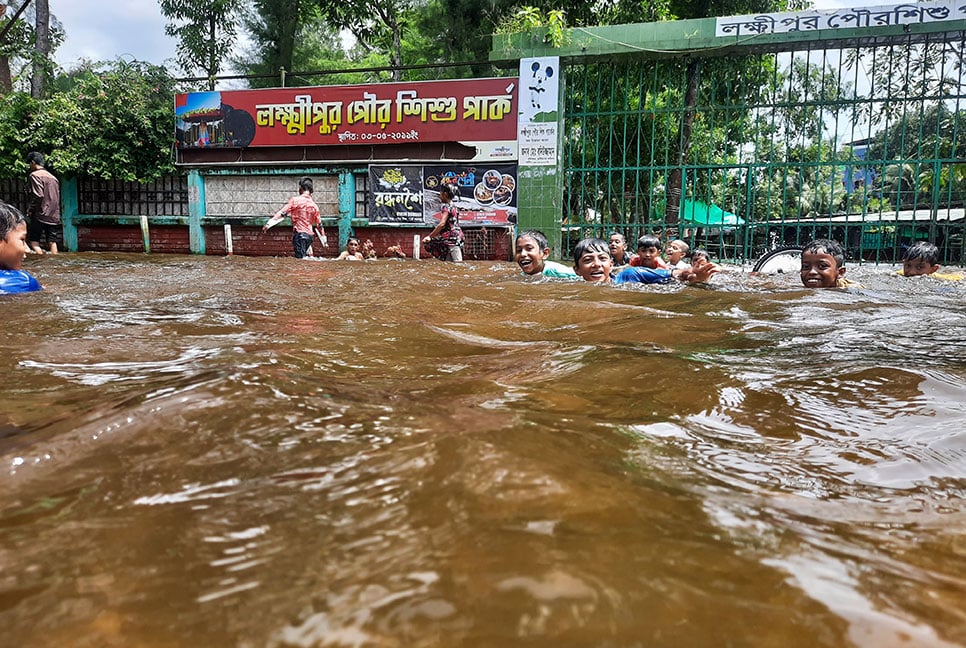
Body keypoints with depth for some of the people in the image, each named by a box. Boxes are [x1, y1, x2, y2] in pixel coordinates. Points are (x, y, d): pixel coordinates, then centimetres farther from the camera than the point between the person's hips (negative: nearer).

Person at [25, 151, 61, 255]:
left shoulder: (34, 175, -6)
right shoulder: (53, 177, 16)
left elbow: (38, 195, -16)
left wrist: (30, 210, -5)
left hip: (40, 215, -7)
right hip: (54, 216, 7)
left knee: (34, 241, -3)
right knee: (52, 242, 4)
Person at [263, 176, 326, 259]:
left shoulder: (295, 200, -1)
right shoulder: (314, 205, 11)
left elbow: (282, 213, -9)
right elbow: (319, 225, 15)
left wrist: (269, 224, -10)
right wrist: (324, 240, 23)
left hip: (299, 233, -5)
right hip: (309, 235, 5)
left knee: (300, 258, -12)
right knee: (303, 257, 14)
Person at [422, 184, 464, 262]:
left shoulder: (446, 207, -11)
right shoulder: (454, 207, 17)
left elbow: (442, 224, -25)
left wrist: (430, 236, -26)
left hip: (452, 239, -10)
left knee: (457, 263, -11)